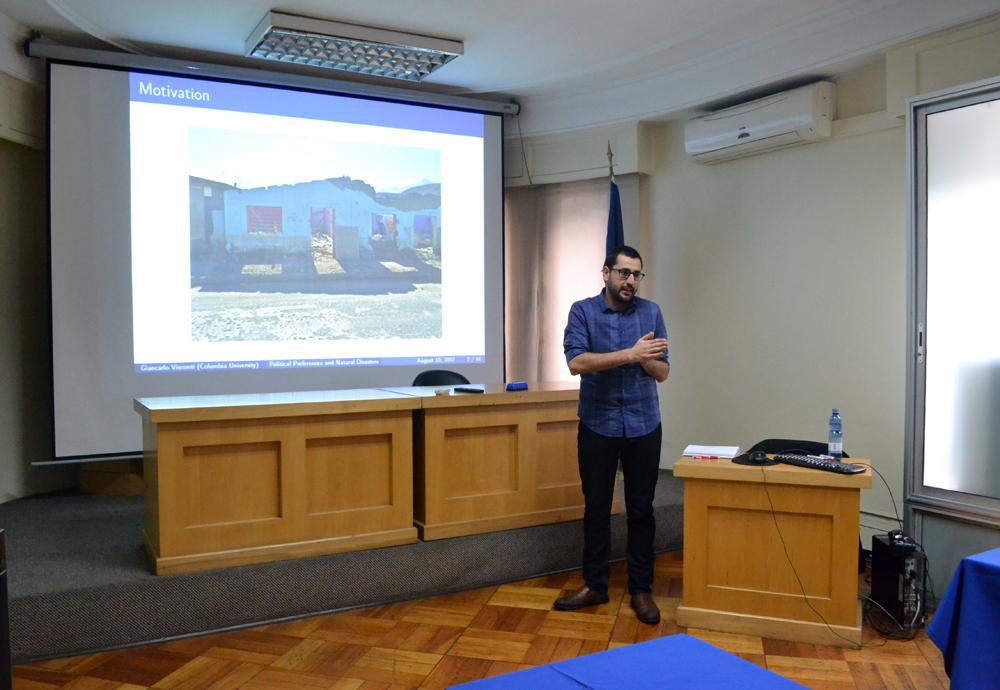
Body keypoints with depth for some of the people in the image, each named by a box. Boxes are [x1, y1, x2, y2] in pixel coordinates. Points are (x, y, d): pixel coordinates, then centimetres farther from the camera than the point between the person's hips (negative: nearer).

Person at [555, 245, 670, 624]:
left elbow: (662, 373, 1)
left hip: (643, 426, 1)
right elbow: (576, 362, -19)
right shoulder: (582, 311, -4)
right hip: (597, 425, -1)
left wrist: (646, 358, -21)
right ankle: (594, 585, 23)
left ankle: (641, 590, 19)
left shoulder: (651, 312, 2)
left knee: (641, 509, 7)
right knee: (596, 508, 9)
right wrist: (631, 354, -24)